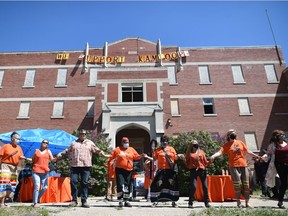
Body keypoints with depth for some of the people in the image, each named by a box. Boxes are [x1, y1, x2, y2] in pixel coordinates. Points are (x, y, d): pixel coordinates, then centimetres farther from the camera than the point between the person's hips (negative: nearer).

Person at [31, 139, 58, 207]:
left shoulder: (48, 151, 10)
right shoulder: (37, 151, 9)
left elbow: (52, 160, 0)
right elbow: (33, 160, 19)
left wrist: (56, 158, -16)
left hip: (45, 172, 2)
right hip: (36, 171, -2)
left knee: (44, 187, 3)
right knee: (37, 187, -9)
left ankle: (37, 199, 25)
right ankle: (35, 203, 3)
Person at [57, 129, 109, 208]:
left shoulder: (90, 143, 12)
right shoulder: (74, 143, 15)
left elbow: (97, 150, 10)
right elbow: (67, 150, 21)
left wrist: (104, 155, 1)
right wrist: (61, 154, 10)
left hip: (86, 166, -1)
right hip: (74, 165, 1)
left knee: (84, 183, -1)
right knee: (73, 182, -2)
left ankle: (84, 201, 7)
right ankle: (74, 200, 11)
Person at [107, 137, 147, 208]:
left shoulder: (131, 149, 11)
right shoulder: (117, 149, 3)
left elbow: (137, 157, 12)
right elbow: (111, 157, 2)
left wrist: (141, 155, -6)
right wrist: (108, 161, -14)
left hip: (129, 170, 3)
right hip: (120, 170, -3)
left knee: (128, 186, 9)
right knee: (120, 185, -10)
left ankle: (126, 201, 21)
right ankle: (120, 201, 1)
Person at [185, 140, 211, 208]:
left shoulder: (201, 152, 14)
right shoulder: (189, 153, 9)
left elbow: (205, 162, 11)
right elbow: (187, 162, 8)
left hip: (202, 170, 2)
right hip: (193, 170, -2)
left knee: (205, 186, 3)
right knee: (193, 187, -7)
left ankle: (206, 202, 18)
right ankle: (190, 203, 6)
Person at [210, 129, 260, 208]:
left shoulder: (240, 142, 13)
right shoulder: (226, 145, 2)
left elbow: (247, 151, 22)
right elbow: (220, 152, -11)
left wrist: (256, 156, 23)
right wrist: (213, 156, -30)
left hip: (243, 165, 4)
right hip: (234, 166, -3)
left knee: (246, 184, 5)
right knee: (237, 184, -5)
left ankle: (247, 202, 15)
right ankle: (238, 202, 8)